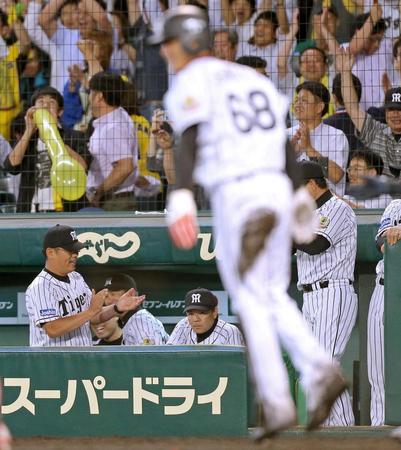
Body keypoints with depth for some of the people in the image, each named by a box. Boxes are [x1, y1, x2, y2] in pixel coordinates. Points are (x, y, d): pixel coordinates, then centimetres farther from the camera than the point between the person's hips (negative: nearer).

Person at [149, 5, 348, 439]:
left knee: (251, 301, 1)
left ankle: (277, 402, -2)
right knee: (274, 297, 15)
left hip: (234, 195, -7)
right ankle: (320, 370, -6)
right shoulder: (248, 77, 19)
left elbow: (191, 139, -19)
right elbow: (283, 139, 19)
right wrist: (297, 197, 25)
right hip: (275, 188, 7)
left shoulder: (190, 83, -3)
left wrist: (181, 194, -28)